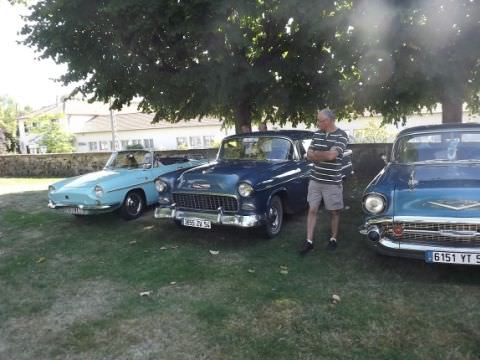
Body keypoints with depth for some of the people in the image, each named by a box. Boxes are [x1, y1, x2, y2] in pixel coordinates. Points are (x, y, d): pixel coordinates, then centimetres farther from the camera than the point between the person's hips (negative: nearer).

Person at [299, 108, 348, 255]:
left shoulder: (341, 136, -11)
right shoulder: (317, 134, 5)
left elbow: (331, 155, -22)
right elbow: (309, 155, 2)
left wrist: (316, 154, -6)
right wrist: (324, 155, -14)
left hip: (332, 182, -4)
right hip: (315, 180, 4)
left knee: (334, 212, 10)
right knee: (312, 210, 4)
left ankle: (333, 239, 27)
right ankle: (309, 241, 11)